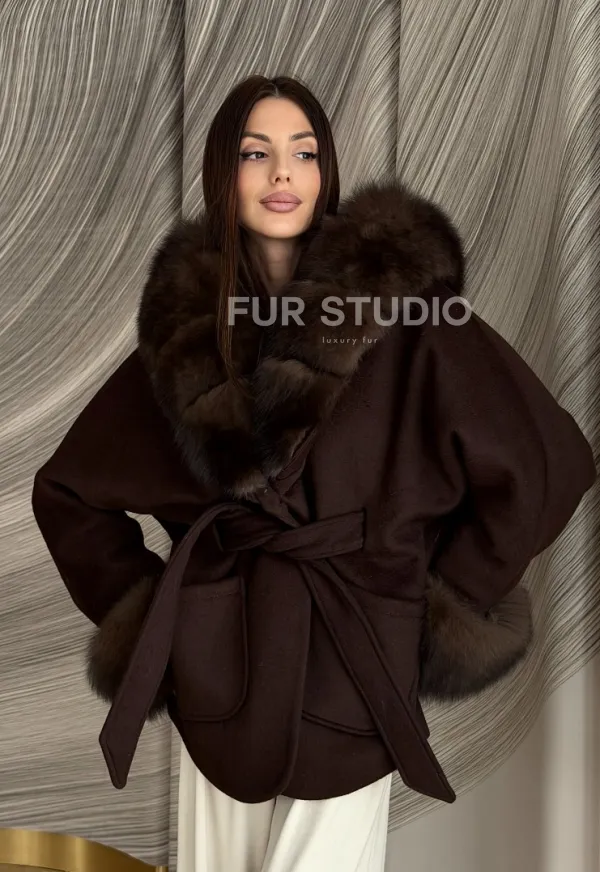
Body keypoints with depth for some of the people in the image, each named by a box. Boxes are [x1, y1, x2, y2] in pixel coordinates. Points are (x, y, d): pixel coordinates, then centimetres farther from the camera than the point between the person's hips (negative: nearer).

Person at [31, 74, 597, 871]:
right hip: (215, 676, 3)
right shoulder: (186, 321, 2)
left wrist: (444, 609, -3)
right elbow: (66, 488, 13)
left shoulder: (401, 297, -7)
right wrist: (144, 608, 5)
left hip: (353, 664, -3)